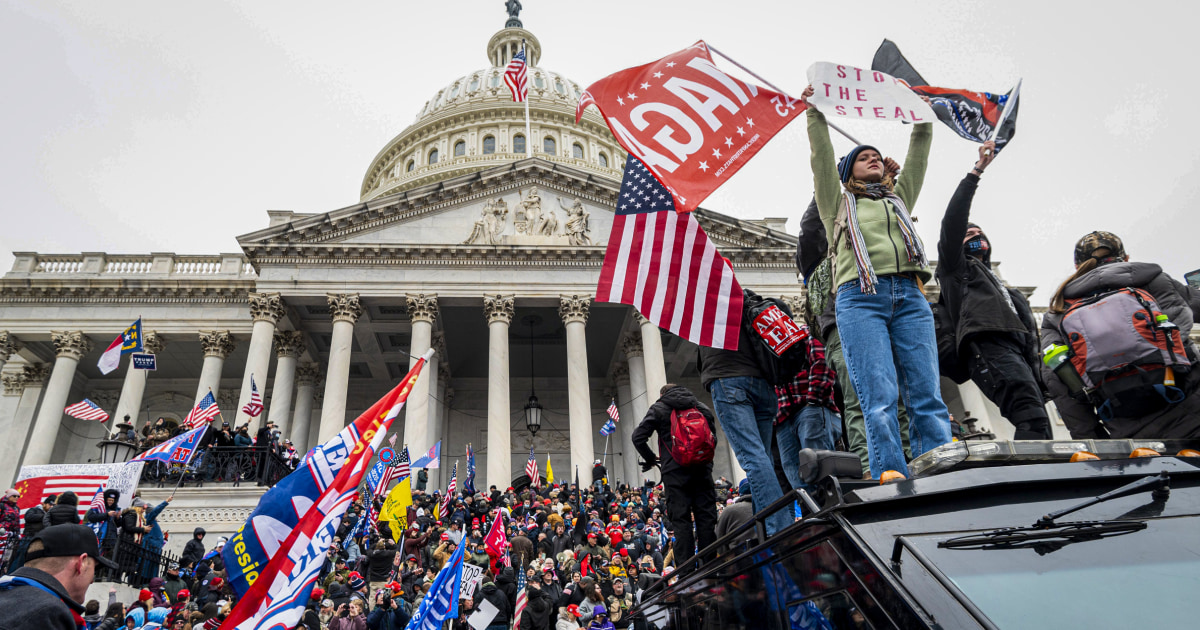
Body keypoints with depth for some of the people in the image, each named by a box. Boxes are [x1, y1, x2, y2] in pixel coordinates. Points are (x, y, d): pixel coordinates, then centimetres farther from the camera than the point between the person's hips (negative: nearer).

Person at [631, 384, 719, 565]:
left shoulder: (658, 409, 5)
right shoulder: (702, 407, 17)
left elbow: (638, 437, -3)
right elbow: (713, 437, 19)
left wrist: (651, 459, 9)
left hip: (674, 470, -3)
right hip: (702, 468, 3)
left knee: (681, 518, -2)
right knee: (706, 516, 6)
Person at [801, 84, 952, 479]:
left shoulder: (899, 198, 34)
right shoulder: (838, 204, 23)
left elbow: (918, 155, 29)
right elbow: (822, 159, 13)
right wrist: (816, 115, 9)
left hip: (910, 296, 4)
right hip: (860, 297, -4)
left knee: (927, 396, -8)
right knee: (879, 399, -15)